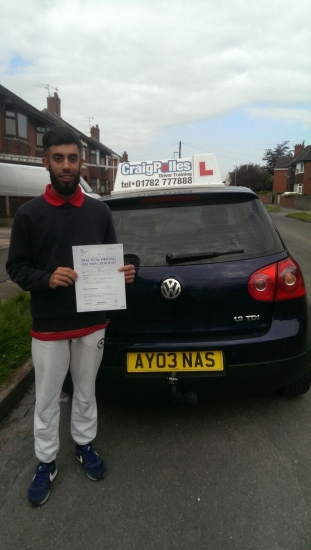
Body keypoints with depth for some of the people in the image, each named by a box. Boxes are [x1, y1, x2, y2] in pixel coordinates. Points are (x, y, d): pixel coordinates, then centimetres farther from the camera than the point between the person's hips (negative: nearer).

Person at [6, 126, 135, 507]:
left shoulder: (99, 211, 1)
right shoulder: (29, 214, -5)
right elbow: (15, 267, -3)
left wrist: (123, 273, -13)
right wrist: (46, 279, -22)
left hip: (92, 322, 2)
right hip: (48, 326, -1)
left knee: (86, 390, 19)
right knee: (47, 399, 13)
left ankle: (84, 445, 41)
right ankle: (46, 462, 33)